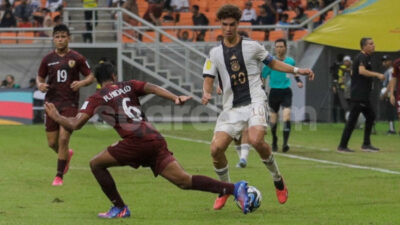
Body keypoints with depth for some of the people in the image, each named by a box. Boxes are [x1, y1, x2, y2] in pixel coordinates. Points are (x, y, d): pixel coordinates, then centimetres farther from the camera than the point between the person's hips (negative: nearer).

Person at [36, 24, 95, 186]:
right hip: (52, 103, 3)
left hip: (70, 104, -3)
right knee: (52, 142, 5)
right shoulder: (48, 59, 5)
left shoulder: (77, 58, -2)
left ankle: (59, 176, -3)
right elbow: (40, 77, 15)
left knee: (63, 138, -14)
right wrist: (40, 85, -9)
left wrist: (81, 83, -17)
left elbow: (91, 77, 4)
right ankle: (66, 154, 41)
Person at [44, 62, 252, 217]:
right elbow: (152, 88, 4)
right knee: (183, 181, 1)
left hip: (136, 142, -5)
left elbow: (75, 125, 3)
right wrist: (175, 98, -9)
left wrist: (55, 116, 22)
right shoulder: (129, 86, 23)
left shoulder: (96, 99, 11)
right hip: (156, 141, 5)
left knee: (96, 164, 15)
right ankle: (235, 188, -13)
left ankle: (120, 208, 13)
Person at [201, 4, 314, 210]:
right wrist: (207, 93, -19)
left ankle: (278, 179, -6)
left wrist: (297, 70, 7)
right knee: (216, 148, -14)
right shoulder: (215, 53, 8)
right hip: (231, 108, 3)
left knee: (256, 140, -30)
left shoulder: (251, 46, 5)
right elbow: (208, 79, 4)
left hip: (254, 102, -3)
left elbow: (272, 63, 18)